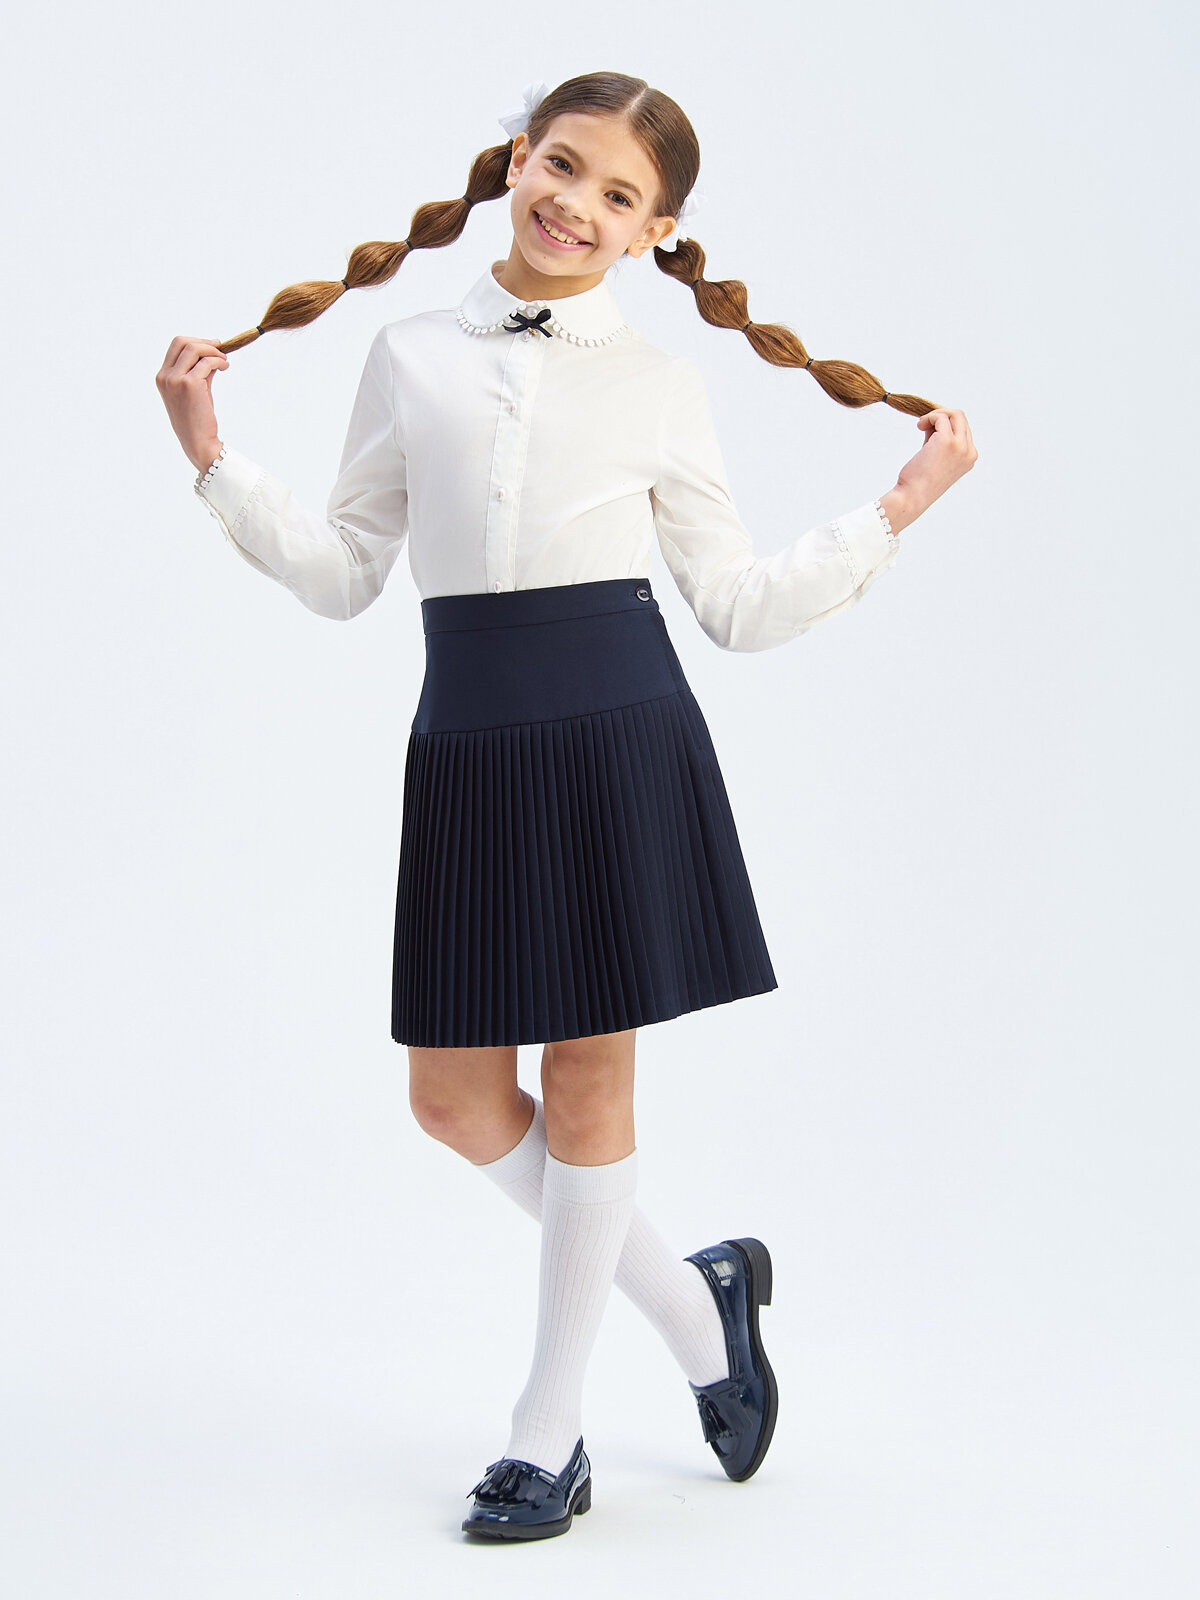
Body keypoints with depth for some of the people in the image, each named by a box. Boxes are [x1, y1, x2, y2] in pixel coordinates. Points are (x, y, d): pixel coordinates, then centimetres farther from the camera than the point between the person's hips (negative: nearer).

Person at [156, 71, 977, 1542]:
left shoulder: (661, 384, 5)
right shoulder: (413, 356, 10)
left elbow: (738, 607, 8)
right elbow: (343, 574, 12)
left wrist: (897, 506, 4)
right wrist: (214, 458, 4)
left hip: (616, 733, -3)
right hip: (466, 743, 3)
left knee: (587, 1079, 3)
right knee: (454, 1096, 4)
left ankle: (550, 1431, 20)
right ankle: (694, 1299, 27)